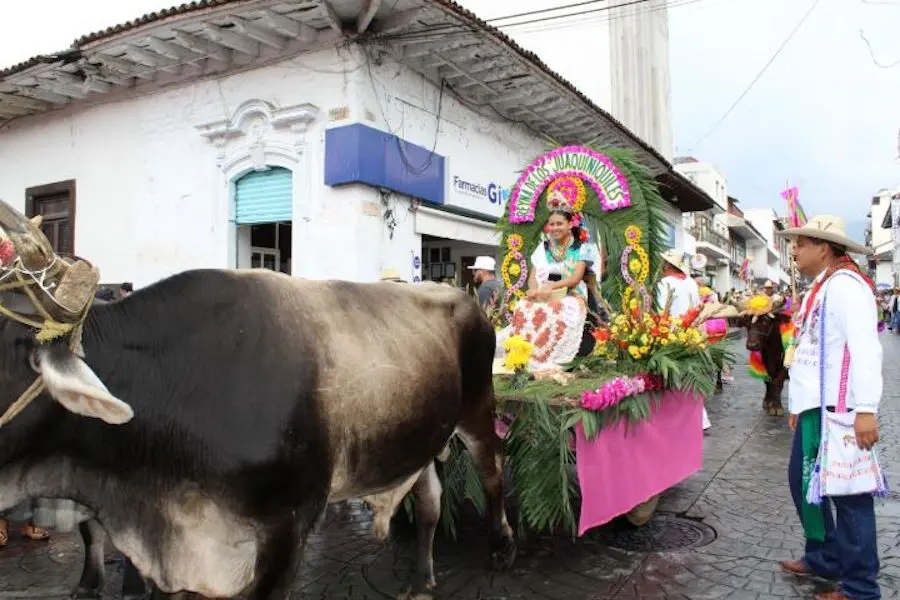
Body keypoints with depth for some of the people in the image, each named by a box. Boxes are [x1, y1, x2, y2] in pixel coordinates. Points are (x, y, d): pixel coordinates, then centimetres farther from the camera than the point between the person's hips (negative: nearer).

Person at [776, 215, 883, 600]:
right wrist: (799, 403, 20)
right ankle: (823, 558, 33)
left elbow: (864, 349, -22)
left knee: (847, 494, 0)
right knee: (802, 481, 17)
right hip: (816, 408, 10)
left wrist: (866, 409, -26)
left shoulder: (845, 283, -13)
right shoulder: (819, 289, 17)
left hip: (838, 409, -10)